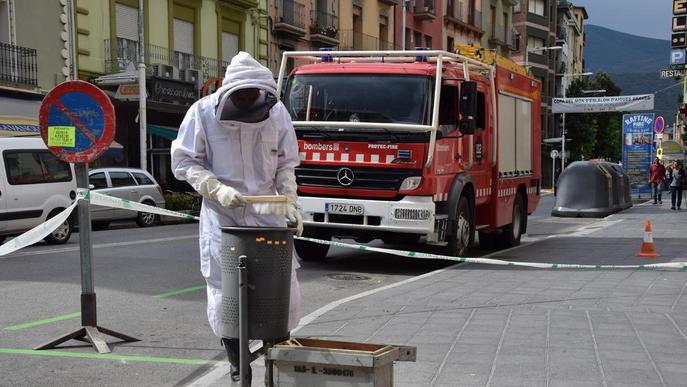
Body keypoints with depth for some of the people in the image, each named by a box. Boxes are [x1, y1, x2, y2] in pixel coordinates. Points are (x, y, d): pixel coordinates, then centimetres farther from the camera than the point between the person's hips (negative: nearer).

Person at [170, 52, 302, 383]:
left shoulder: (276, 112, -3)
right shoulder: (203, 113, -9)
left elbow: (286, 163, 8)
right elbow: (183, 162, -3)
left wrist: (290, 200, -6)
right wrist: (217, 188, -17)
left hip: (267, 213, 2)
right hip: (222, 216, -2)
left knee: (284, 288, 3)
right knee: (224, 293, 0)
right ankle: (237, 366, 15)